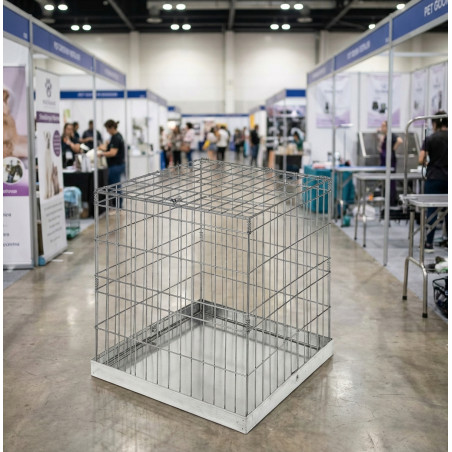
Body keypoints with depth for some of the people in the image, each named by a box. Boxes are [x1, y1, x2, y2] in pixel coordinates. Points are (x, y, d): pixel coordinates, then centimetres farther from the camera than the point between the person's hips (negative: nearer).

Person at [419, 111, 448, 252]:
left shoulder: (430, 139, -6)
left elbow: (421, 160, -12)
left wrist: (426, 164, 10)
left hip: (434, 178, -3)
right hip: (447, 178, 3)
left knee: (431, 210, 2)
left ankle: (429, 244, 2)